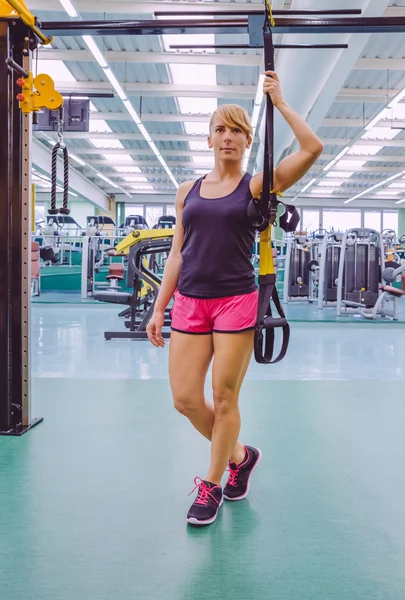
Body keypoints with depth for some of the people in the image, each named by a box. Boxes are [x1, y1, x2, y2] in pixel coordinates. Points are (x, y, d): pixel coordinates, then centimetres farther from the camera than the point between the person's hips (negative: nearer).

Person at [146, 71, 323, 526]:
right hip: (189, 302, 4)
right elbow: (177, 253, 12)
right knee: (184, 399, 3)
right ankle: (240, 455, 29)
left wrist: (279, 101, -3)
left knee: (224, 399, 3)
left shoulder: (257, 186, 1)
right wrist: (159, 308, 8)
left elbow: (312, 148, -10)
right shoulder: (188, 191, 11)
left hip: (236, 301, -4)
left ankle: (212, 486, 24)